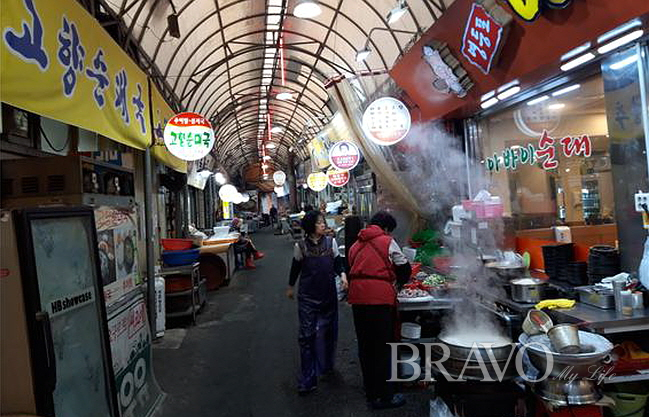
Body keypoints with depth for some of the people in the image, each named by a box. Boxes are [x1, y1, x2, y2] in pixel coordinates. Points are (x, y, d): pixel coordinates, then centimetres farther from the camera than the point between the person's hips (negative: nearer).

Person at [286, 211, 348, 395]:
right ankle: (307, 380, 4)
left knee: (328, 331, 14)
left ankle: (326, 365, 39)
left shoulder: (331, 242, -1)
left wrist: (342, 275, -13)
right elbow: (296, 267, 9)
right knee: (307, 335, -4)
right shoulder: (301, 246, -4)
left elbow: (337, 263, 7)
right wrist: (290, 287, 19)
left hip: (328, 294, 2)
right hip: (307, 296, -2)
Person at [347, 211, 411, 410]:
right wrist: (399, 282, 25)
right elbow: (403, 267, 7)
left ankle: (371, 392, 27)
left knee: (365, 346, 14)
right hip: (380, 298, -5)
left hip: (357, 298, 6)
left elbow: (351, 270, 18)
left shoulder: (355, 245, 18)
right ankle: (384, 396, 12)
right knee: (382, 348, 4)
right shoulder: (387, 242, 2)